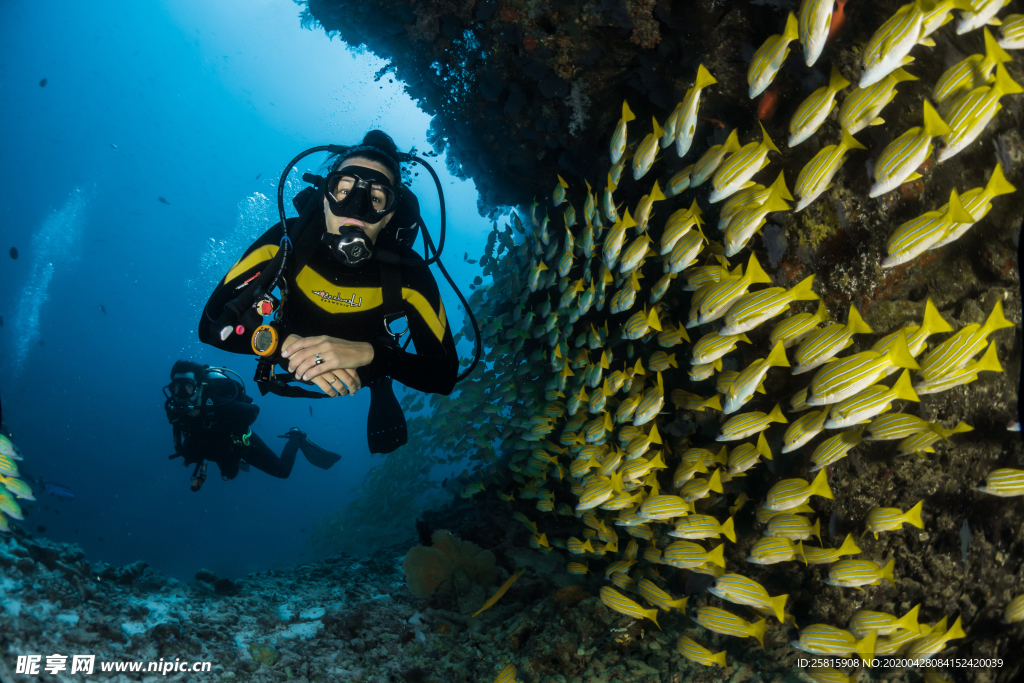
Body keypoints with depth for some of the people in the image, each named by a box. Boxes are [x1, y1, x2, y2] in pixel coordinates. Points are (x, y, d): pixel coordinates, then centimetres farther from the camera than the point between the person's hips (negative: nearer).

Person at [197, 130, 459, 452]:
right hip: (297, 337, 1)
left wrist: (368, 354, -58)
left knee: (387, 442, 16)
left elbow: (445, 375, -40)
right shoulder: (288, 240, -37)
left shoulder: (407, 270, -40)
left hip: (367, 366, 0)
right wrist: (288, 345, -59)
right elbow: (212, 321, -40)